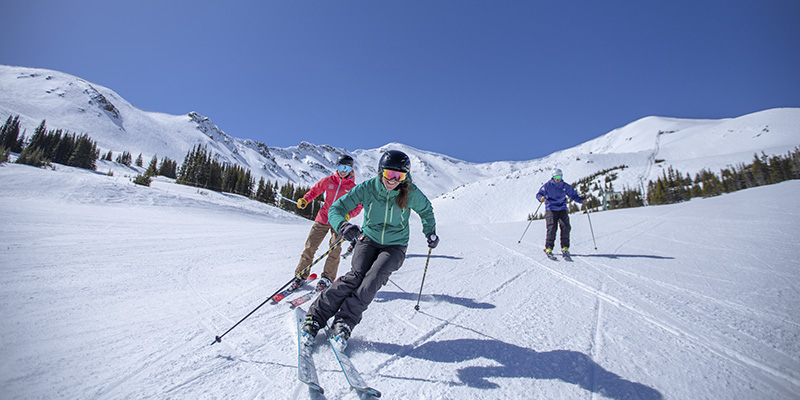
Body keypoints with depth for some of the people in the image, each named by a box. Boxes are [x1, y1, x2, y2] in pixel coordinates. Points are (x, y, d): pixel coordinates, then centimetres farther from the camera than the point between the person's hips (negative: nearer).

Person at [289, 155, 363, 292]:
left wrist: (347, 215, -18)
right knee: (310, 247, -2)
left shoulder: (353, 187, -1)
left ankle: (327, 278, 1)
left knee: (334, 250, -13)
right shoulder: (328, 180, 3)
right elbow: (315, 190, 14)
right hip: (322, 219, 1)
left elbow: (357, 206, 1)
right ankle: (301, 275, 10)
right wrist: (304, 200, -4)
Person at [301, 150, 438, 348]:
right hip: (369, 239, 0)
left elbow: (426, 210, 6)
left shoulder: (411, 193, -17)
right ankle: (316, 316, -11)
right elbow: (336, 208, -19)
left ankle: (345, 322, -17)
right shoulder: (367, 188, -18)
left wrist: (430, 232, -3)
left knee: (373, 279, -24)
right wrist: (343, 226, -39)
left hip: (395, 246, 0)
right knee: (356, 275, -20)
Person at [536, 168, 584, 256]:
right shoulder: (548, 185, -1)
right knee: (552, 228, -15)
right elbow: (539, 194, -4)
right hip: (550, 209, -3)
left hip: (562, 209, 3)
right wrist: (541, 198, -27)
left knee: (565, 227, -11)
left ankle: (565, 247, 3)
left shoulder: (566, 186, 8)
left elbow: (573, 195, 14)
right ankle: (548, 248, -4)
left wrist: (581, 200, -3)